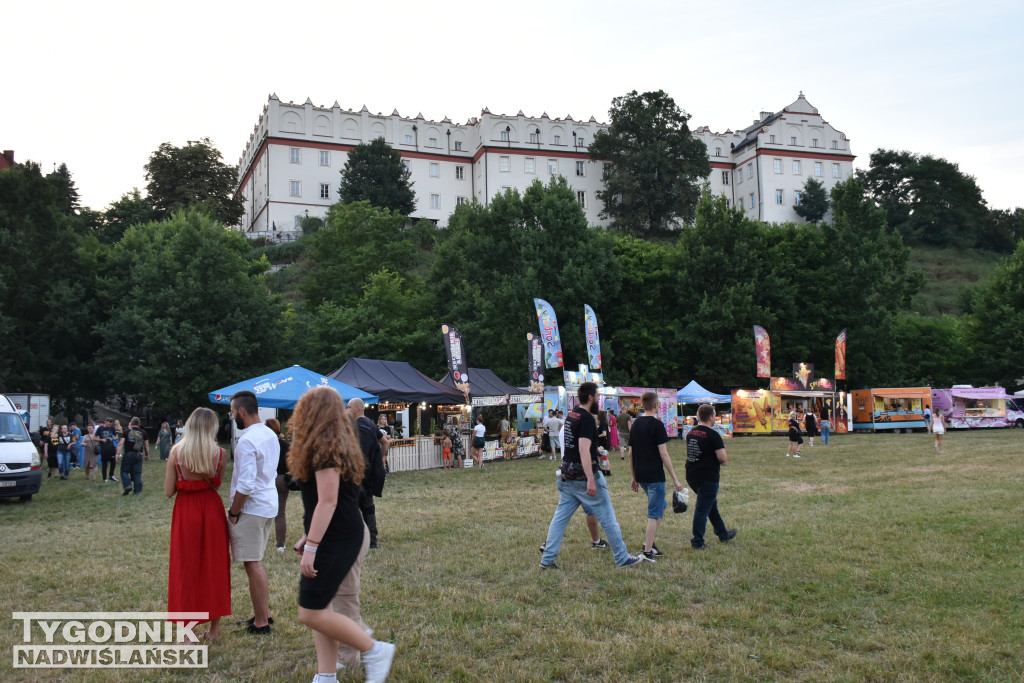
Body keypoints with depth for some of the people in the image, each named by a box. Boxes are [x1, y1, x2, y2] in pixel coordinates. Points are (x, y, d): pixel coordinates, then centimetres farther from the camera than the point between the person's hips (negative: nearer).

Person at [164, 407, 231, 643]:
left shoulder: (176, 452, -9)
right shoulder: (219, 453, -8)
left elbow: (168, 491, -6)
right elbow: (218, 483, 4)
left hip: (186, 512, -1)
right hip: (212, 510, 1)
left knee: (185, 568, 8)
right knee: (214, 565, 13)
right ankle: (214, 629, 21)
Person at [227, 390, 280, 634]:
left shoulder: (247, 441, -19)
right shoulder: (271, 435, 9)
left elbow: (246, 484, -24)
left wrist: (233, 512, -12)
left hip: (251, 507, -9)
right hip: (269, 504, 9)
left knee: (253, 565, 0)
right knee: (256, 563, 19)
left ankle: (261, 623, 7)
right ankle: (264, 613, 28)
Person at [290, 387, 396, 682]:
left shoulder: (324, 448, -16)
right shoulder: (339, 445, 13)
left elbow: (327, 502, -21)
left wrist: (311, 547, -21)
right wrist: (309, 537, 22)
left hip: (336, 540, -10)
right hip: (346, 534, 10)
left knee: (311, 613, -5)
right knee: (321, 609, 11)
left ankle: (374, 651, 5)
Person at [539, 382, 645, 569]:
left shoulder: (571, 415, 10)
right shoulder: (587, 419, -17)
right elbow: (583, 450, -26)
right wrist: (591, 480, -30)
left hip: (567, 477, 8)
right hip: (584, 477, -8)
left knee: (560, 517, 9)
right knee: (607, 518, 4)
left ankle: (547, 559, 7)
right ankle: (622, 559, 13)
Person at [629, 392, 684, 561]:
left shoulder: (636, 424, 10)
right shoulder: (657, 424, -12)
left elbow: (631, 454, 14)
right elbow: (663, 454, -14)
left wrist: (634, 478, 22)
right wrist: (675, 479, -10)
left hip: (641, 476, 7)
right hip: (655, 476, -7)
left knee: (661, 507, 21)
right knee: (654, 514, -1)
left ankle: (648, 543, 19)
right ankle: (647, 552, -2)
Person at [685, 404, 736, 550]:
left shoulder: (691, 433, 7)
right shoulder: (713, 435, -16)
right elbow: (723, 458, -20)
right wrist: (722, 461, 5)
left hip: (691, 476, 8)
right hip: (707, 477, -8)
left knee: (711, 504, 23)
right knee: (703, 509, 0)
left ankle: (723, 534, 37)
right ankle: (697, 542, 6)